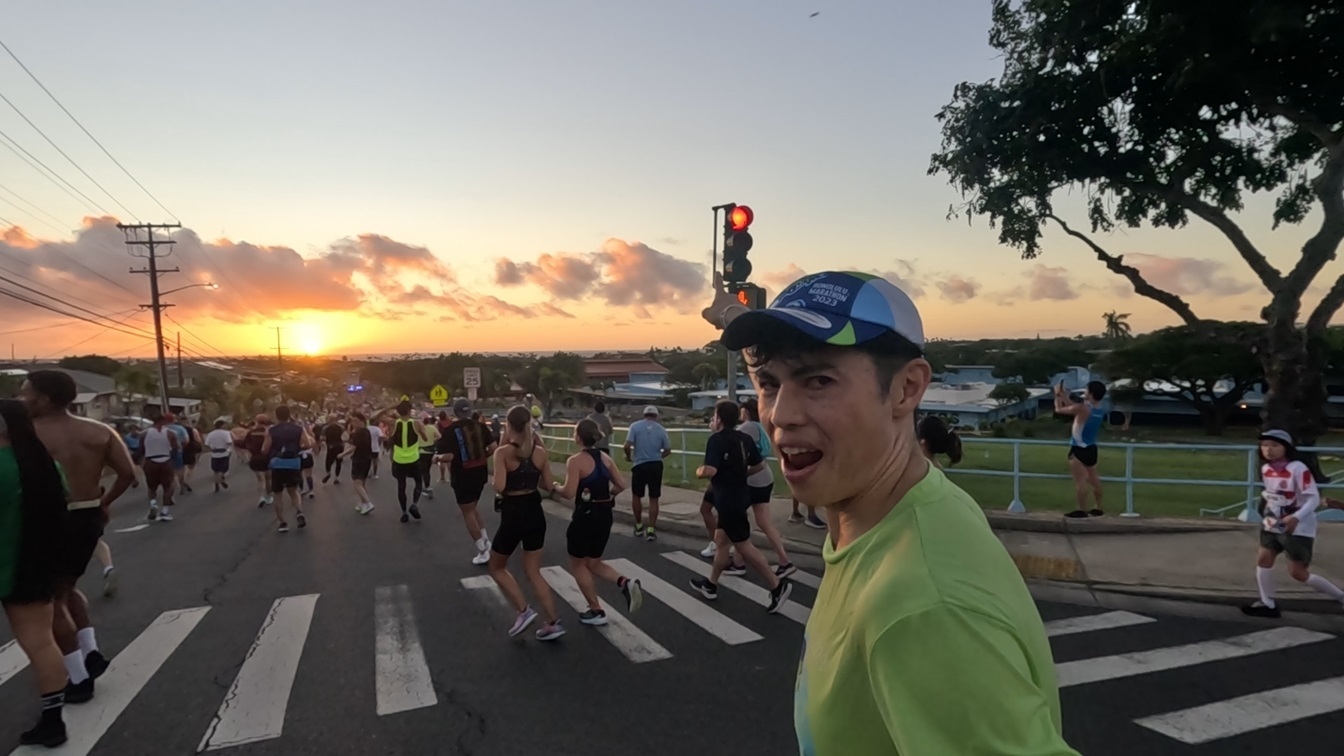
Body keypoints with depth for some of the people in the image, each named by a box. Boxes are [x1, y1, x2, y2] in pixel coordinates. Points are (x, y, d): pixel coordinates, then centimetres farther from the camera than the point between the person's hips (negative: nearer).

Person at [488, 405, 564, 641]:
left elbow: (499, 486, -24)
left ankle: (524, 610, 7)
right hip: (535, 513, 5)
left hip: (513, 515, -5)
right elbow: (548, 486, 5)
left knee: (496, 567, 19)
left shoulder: (503, 452, -14)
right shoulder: (540, 452, 0)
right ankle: (553, 622, 14)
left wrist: (493, 479, -2)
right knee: (533, 572, 17)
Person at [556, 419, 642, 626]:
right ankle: (625, 583, -3)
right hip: (605, 514, 7)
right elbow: (621, 486, 6)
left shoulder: (576, 461, -15)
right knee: (593, 563, 21)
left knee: (578, 564, 14)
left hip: (585, 515, -7)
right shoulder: (606, 458, 5)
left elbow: (569, 493, -22)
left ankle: (596, 612, 17)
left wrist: (553, 488, -2)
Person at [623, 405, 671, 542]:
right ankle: (651, 530, 6)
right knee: (654, 499, 8)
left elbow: (627, 446, -12)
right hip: (656, 466, 1)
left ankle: (639, 527, 25)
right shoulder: (661, 429, 2)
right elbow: (668, 450, 5)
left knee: (636, 496, 18)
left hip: (639, 465, -1)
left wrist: (629, 457, 8)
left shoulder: (635, 426, -4)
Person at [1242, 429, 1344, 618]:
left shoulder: (1298, 468, -20)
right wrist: (1269, 511, 4)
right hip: (1275, 525, 7)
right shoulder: (1266, 469, 3)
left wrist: (1296, 517, -36)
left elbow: (1314, 498, -24)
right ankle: (1268, 604, 12)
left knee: (1298, 573, -2)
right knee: (1263, 558, 1)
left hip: (1299, 527, -7)